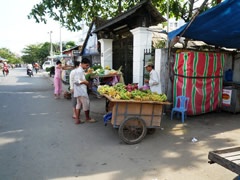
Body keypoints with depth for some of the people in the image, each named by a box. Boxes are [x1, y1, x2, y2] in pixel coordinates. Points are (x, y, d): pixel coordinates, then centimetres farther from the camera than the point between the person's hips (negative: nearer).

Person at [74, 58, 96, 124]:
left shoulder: (81, 70, 15)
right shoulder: (79, 71, -17)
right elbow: (76, 81, -23)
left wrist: (85, 81, 10)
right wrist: (84, 82, -16)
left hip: (80, 91, 10)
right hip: (81, 91, -10)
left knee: (79, 104, 11)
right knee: (86, 104, 0)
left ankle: (77, 120, 15)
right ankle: (88, 118, 16)